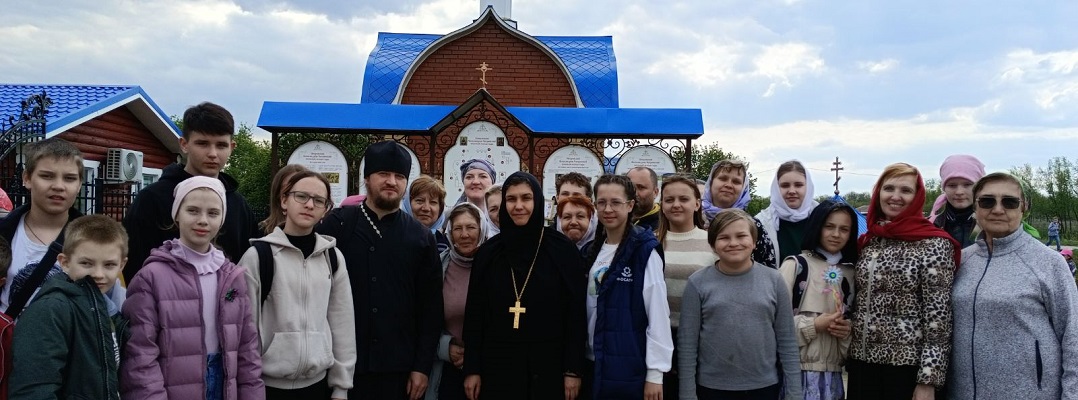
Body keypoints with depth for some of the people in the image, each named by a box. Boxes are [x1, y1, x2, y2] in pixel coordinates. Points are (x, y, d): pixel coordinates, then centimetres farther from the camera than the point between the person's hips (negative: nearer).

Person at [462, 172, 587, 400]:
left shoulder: (562, 250, -3)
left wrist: (574, 370, -6)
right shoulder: (488, 252, 3)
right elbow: (474, 313, 4)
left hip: (548, 364, -1)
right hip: (498, 363, 2)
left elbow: (576, 314, -3)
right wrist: (472, 368, 0)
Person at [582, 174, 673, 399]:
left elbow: (658, 313, -13)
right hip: (593, 365, 6)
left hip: (629, 370, -6)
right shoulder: (594, 250, 8)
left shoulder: (645, 251, -12)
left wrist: (655, 373, -14)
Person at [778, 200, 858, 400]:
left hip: (833, 371, 5)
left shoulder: (850, 272, 11)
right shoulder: (796, 264, -5)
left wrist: (847, 330, 1)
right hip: (799, 369, -5)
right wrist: (813, 326, -16)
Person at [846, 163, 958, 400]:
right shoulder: (867, 241, 8)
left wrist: (928, 380, -16)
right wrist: (848, 358, 11)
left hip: (906, 365, -5)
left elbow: (938, 317, -12)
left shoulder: (934, 245, -9)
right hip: (861, 362, 5)